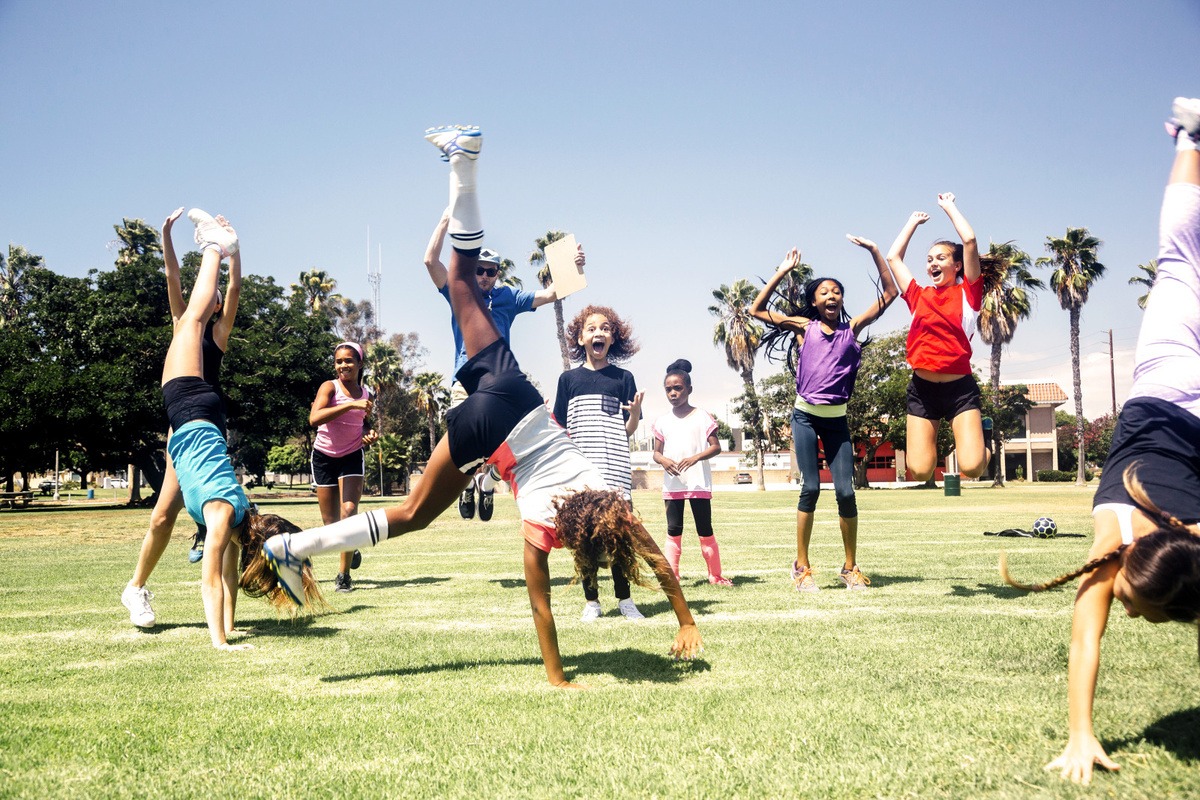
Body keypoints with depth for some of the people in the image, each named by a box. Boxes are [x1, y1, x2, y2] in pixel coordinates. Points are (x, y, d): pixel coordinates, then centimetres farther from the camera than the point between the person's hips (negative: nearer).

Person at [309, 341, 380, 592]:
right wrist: (351, 404, -37)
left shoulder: (366, 393, -1)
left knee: (349, 511, -17)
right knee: (331, 522, 5)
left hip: (353, 456, 1)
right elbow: (314, 419, -32)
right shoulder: (329, 387, -14)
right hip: (324, 457, -1)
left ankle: (343, 574, -7)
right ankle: (350, 550, 37)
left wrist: (370, 433, -5)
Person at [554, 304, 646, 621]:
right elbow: (562, 431, 9)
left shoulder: (623, 378, 6)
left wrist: (635, 411, -15)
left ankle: (624, 599, 10)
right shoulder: (569, 379, 8)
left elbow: (629, 430, 5)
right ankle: (591, 600, 14)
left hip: (615, 469, -1)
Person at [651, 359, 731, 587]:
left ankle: (715, 575, 13)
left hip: (699, 483, -2)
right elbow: (656, 452, 10)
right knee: (673, 531, 3)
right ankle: (670, 576, 4)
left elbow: (716, 447, -4)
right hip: (672, 484, 2)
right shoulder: (662, 421, 7)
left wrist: (696, 458, -21)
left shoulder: (702, 417, 0)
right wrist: (663, 460, -14)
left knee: (705, 530, 4)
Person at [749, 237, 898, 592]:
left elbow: (889, 293, 5)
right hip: (806, 416, -1)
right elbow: (757, 310, 1)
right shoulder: (803, 327, 4)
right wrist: (783, 271, -1)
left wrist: (874, 250, 1)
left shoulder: (852, 328, 6)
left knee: (846, 491, -2)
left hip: (838, 419, 2)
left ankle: (850, 567, 10)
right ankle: (802, 566, 4)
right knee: (810, 487, -6)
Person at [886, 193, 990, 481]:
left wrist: (949, 206, 5)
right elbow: (893, 257, 15)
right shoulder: (919, 296, 11)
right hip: (922, 389, 3)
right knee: (920, 471, -6)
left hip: (960, 388, -2)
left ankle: (979, 438, 20)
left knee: (972, 467, -15)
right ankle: (932, 438, 28)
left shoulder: (968, 292, 3)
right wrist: (914, 220, 26)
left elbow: (970, 240, -7)